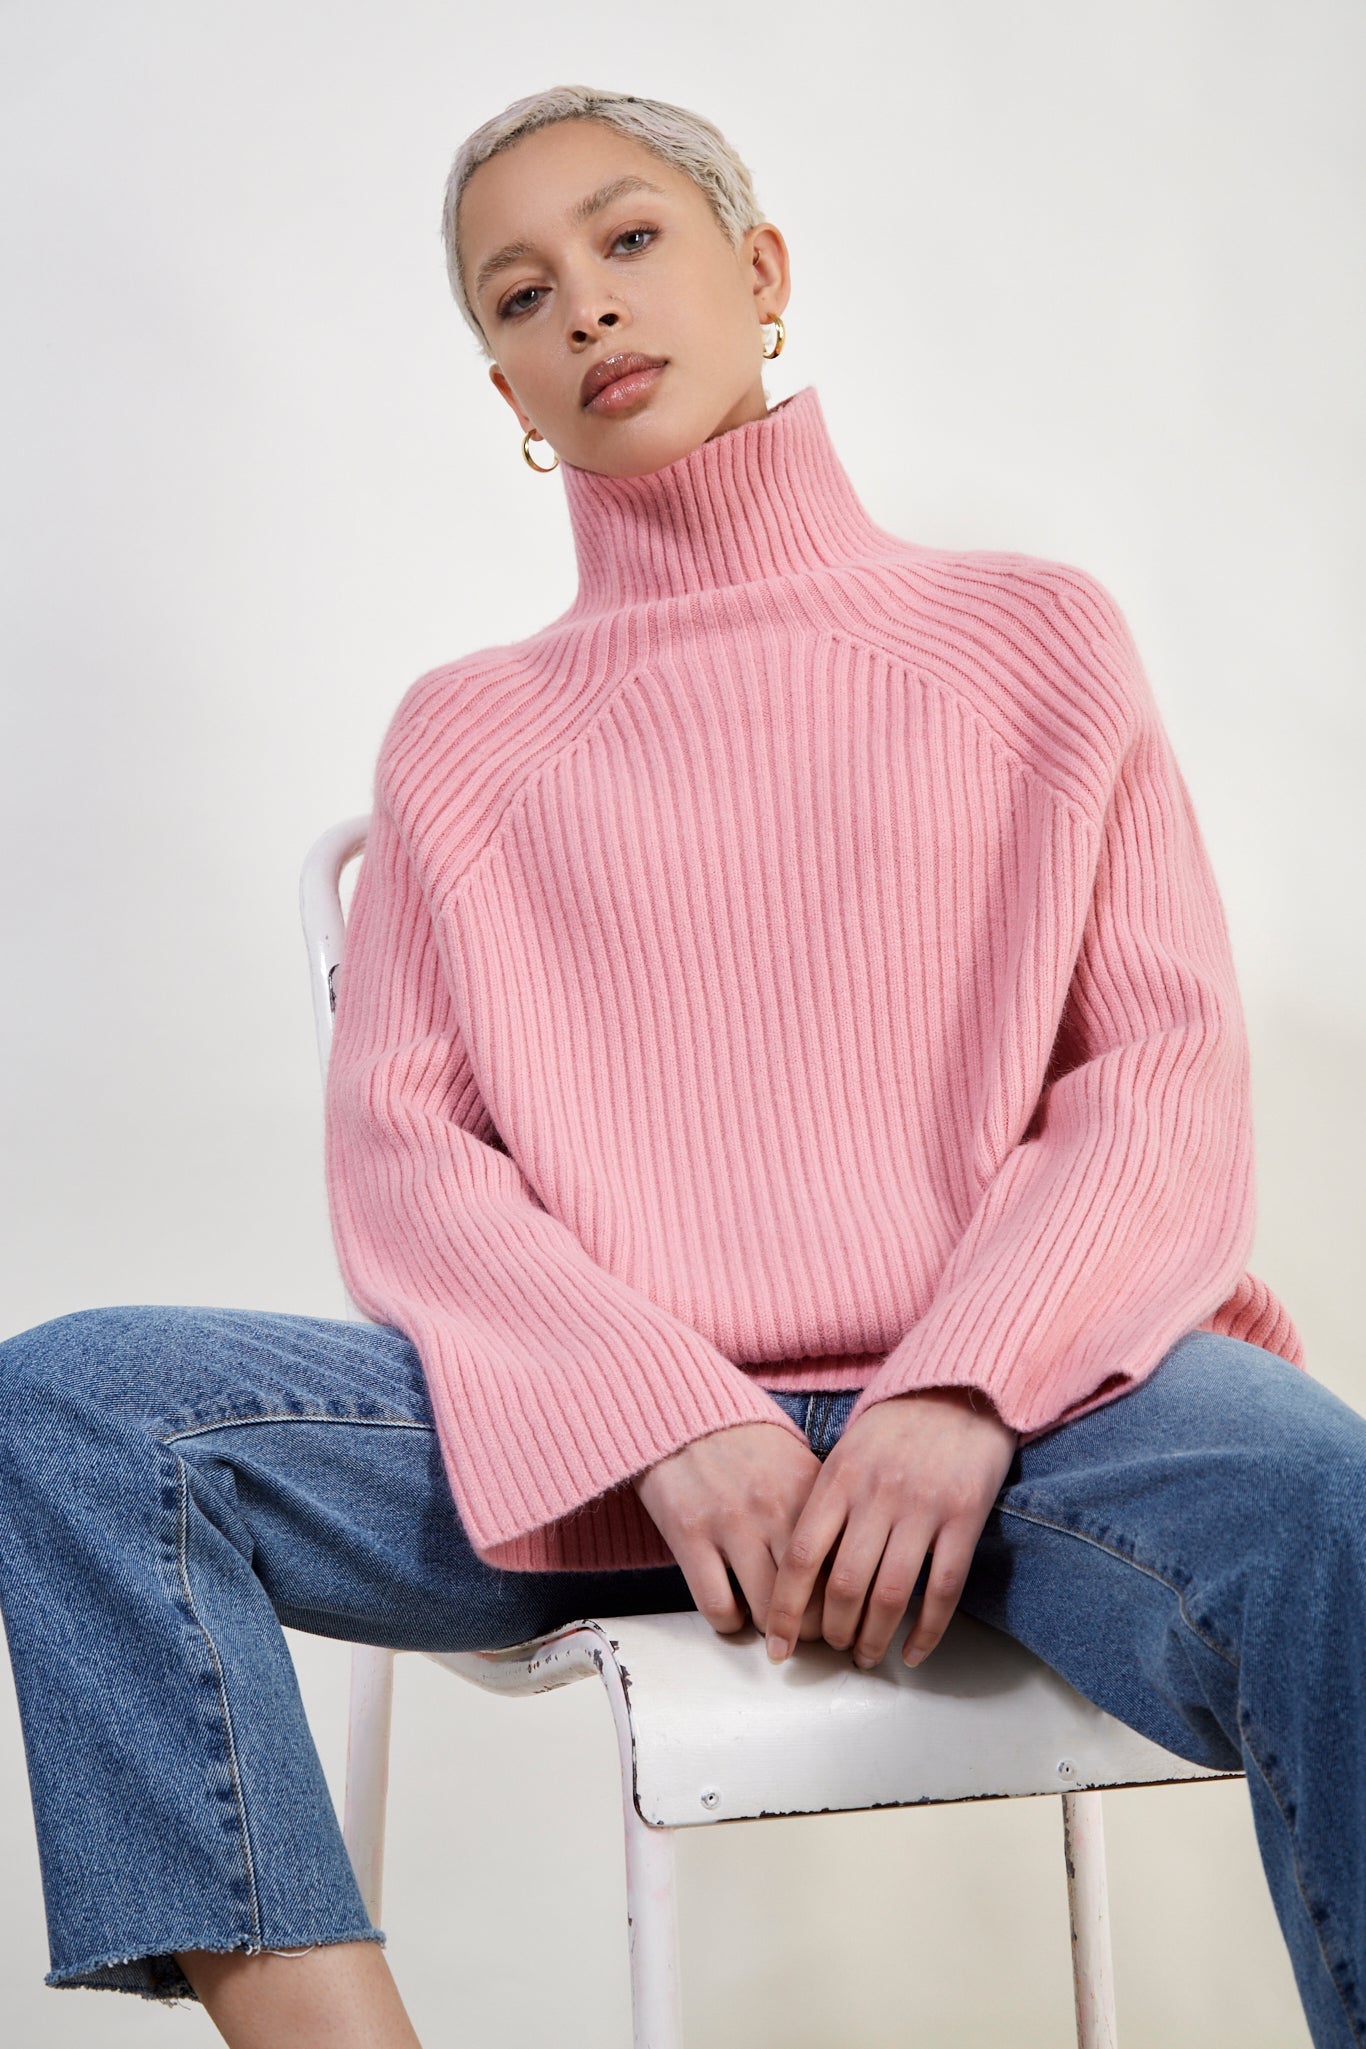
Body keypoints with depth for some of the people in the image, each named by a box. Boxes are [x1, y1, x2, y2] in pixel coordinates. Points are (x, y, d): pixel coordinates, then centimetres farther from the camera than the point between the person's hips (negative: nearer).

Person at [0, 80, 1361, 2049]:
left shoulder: (1036, 636, 15)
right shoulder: (463, 737, 19)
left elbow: (1172, 1073, 5)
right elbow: (401, 1153, 6)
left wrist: (963, 1393, -14)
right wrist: (672, 1422, -13)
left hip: (1016, 1398, -1)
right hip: (604, 1427, 2)